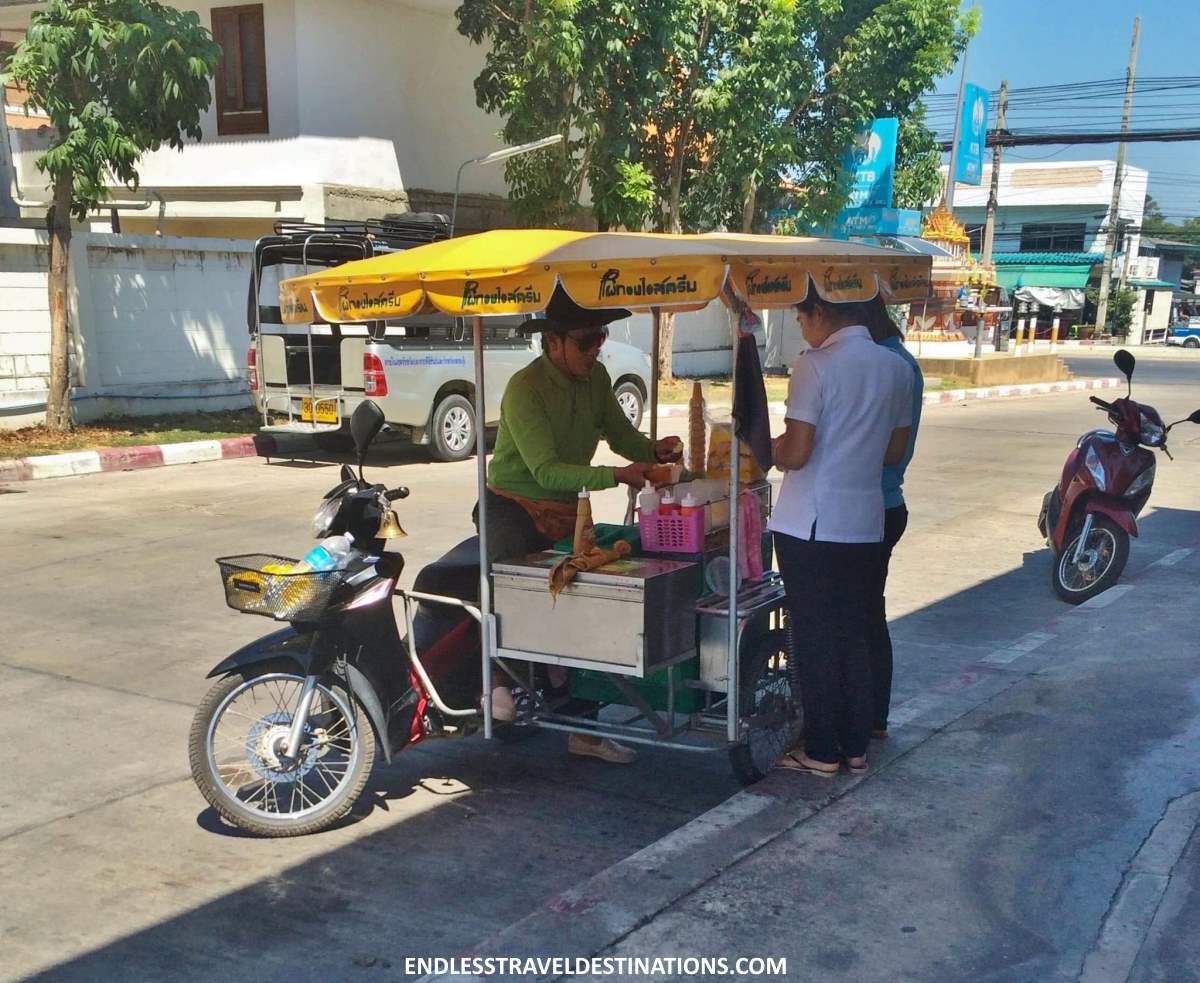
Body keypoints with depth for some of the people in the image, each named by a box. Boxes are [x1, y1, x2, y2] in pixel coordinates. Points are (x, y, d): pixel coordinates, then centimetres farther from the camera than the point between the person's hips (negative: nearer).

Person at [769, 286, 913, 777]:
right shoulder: (897, 368, 7)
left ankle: (822, 751, 12)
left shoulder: (816, 365, -14)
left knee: (815, 639, 4)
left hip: (811, 526, -6)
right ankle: (856, 746, 21)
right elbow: (895, 451, 13)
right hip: (866, 523, 6)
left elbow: (794, 454, -17)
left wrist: (773, 448, 3)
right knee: (853, 636, 15)